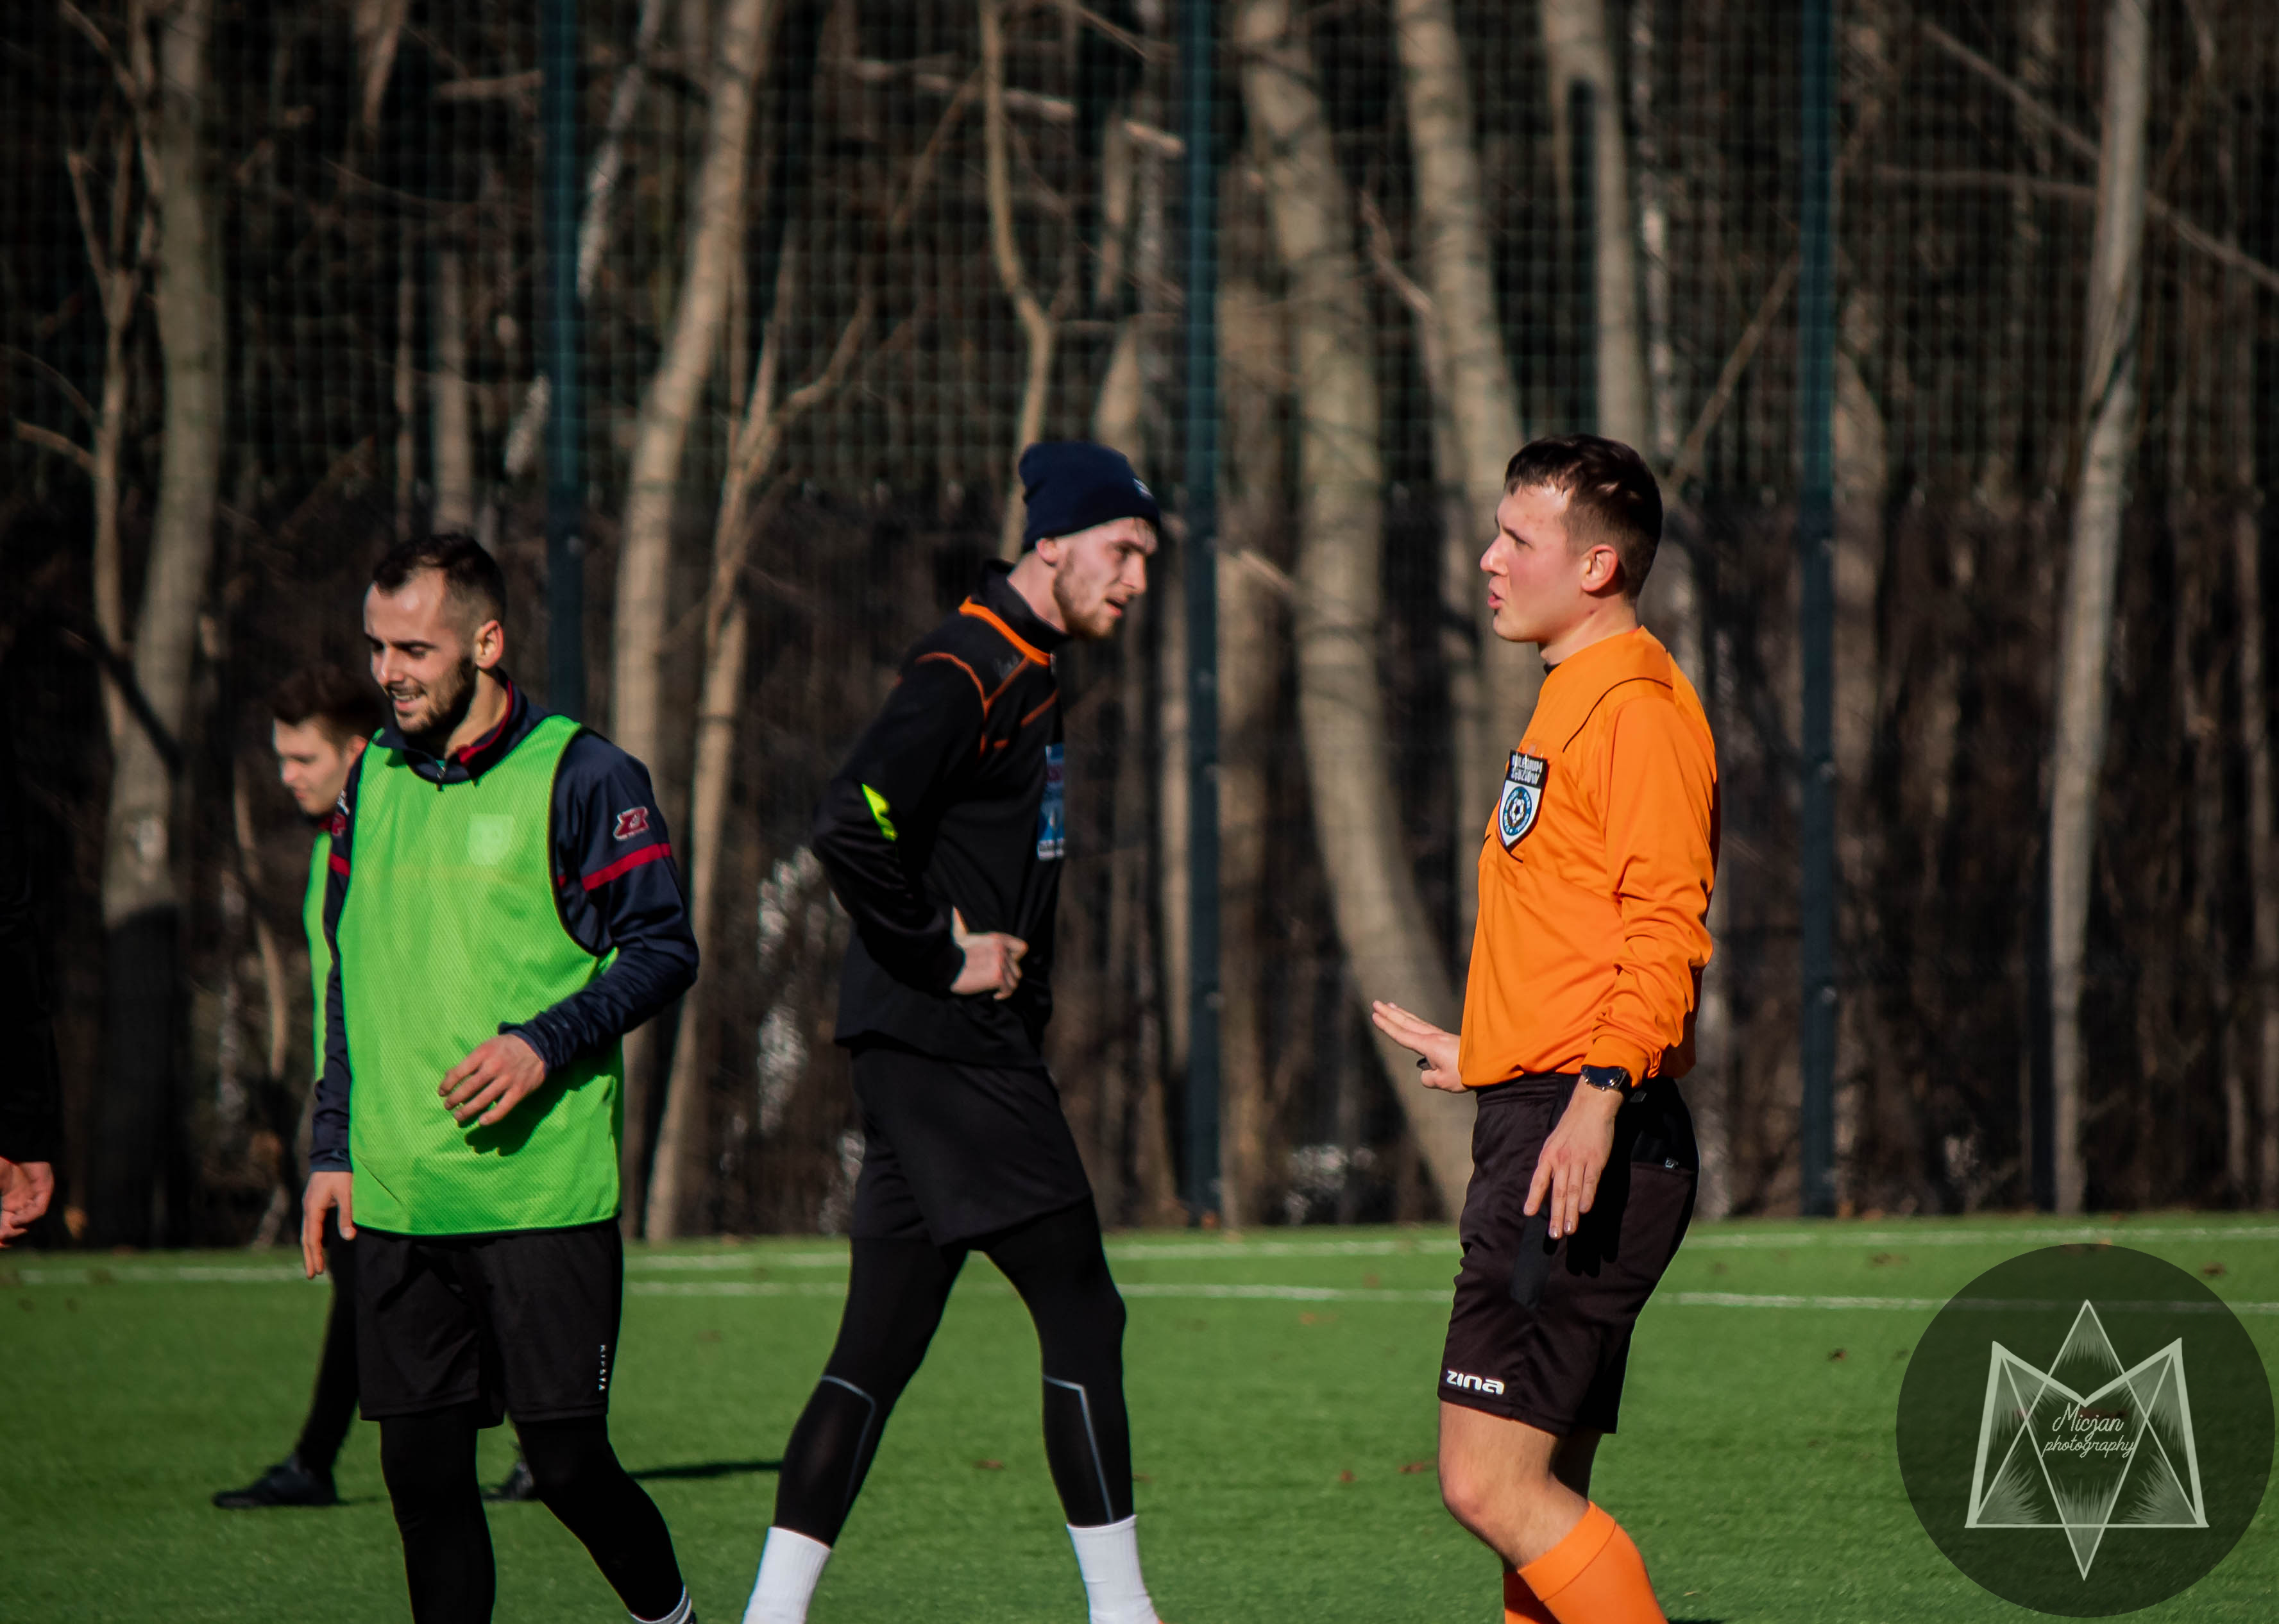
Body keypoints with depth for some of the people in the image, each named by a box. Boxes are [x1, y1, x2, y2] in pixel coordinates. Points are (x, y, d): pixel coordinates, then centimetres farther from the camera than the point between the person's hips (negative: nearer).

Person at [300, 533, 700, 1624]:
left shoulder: (581, 777, -4)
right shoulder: (374, 781, 13)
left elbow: (663, 950, -4)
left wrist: (546, 1044, -17)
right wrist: (333, 1146, 16)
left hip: (545, 1191, -5)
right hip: (396, 1200, 5)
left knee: (564, 1457, -5)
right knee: (419, 1462, 2)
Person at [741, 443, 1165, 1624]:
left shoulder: (1022, 672, 17)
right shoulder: (966, 675, -14)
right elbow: (847, 828, -26)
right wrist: (948, 956, -18)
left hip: (921, 1054, 10)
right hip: (954, 1052, -10)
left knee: (877, 1351, 7)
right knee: (1082, 1317, -5)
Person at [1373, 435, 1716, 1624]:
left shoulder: (1636, 704, -10)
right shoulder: (1573, 702, 22)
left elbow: (1663, 923, -21)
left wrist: (1600, 1092, -31)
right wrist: (1485, 1059, 38)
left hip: (1585, 1139, -11)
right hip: (1539, 1123, 11)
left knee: (1492, 1484, -15)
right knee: (1539, 1499, 9)